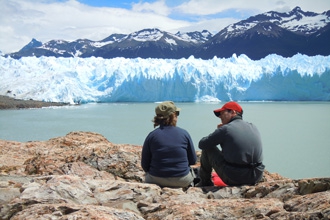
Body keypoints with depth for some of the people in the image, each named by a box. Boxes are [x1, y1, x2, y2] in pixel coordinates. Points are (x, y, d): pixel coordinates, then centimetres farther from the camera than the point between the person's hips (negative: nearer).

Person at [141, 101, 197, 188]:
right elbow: (193, 160, 2)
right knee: (191, 170, 34)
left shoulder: (151, 136, -7)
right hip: (183, 181, 1)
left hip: (156, 181, 0)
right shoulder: (184, 133, -6)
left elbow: (145, 165, -2)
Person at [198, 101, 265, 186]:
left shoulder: (225, 129, -10)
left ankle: (204, 183, 25)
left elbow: (201, 144, -1)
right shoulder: (254, 128, 8)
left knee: (207, 148, 11)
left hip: (233, 179, -6)